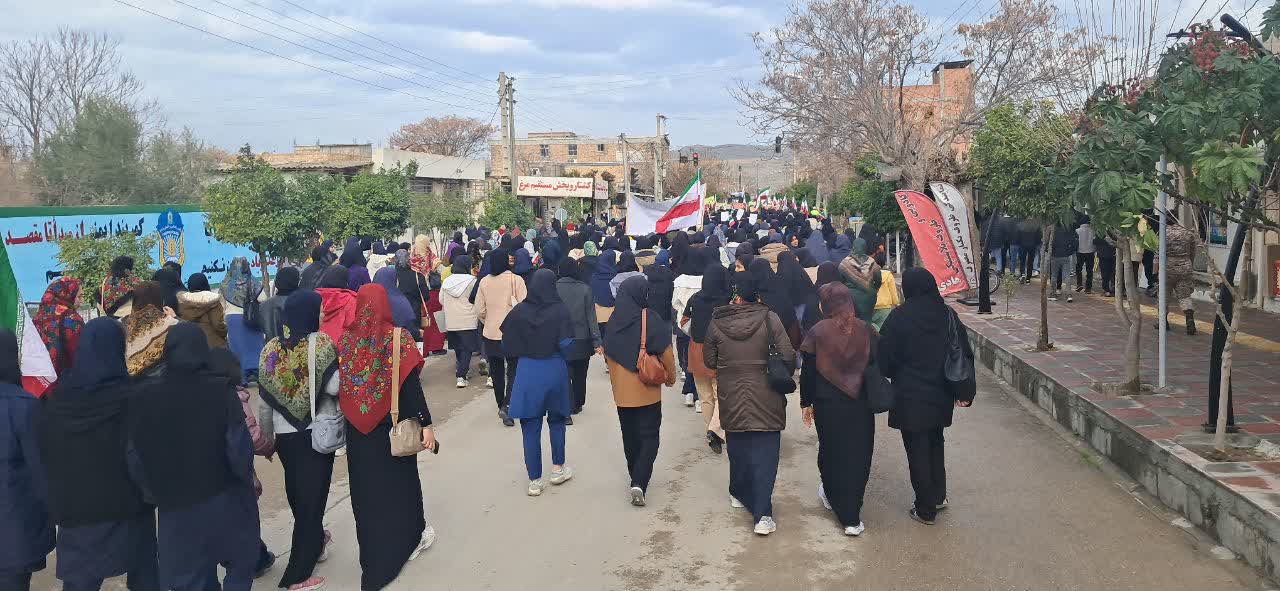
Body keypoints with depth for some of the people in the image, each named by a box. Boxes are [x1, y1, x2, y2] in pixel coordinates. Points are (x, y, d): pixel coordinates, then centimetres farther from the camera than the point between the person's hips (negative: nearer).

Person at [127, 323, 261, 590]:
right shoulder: (221, 390, -16)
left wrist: (157, 492, 12)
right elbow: (239, 448, -16)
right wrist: (246, 481, 2)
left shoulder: (145, 397, -8)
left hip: (174, 505, 2)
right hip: (223, 500, -2)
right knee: (241, 563, 22)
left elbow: (135, 458, -4)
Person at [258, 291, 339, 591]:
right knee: (312, 496, 2)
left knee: (297, 494, 23)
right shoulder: (321, 344, -12)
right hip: (317, 433, -5)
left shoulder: (270, 348, 2)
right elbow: (334, 386, -19)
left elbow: (264, 399, 6)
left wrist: (265, 436, 16)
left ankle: (313, 543, 45)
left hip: (285, 435, 5)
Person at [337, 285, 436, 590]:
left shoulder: (346, 340, -7)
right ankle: (406, 539, 33)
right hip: (393, 427, -2)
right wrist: (425, 423, -15)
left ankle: (373, 551, 24)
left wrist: (352, 416, 12)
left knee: (366, 486, 15)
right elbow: (411, 385, -18)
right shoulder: (397, 338, -15)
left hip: (359, 429, 2)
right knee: (398, 480, 16)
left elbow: (339, 384, 0)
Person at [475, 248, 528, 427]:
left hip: (491, 333, 4)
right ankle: (506, 406, -12)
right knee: (513, 370, 4)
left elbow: (479, 311, 1)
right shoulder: (516, 280, -13)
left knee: (497, 371, 17)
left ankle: (501, 404, 29)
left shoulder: (484, 282, -3)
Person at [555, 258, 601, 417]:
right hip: (582, 340, 1)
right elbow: (591, 316, -7)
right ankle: (577, 405, 31)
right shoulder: (585, 288, -7)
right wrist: (597, 341, -6)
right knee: (580, 374, 17)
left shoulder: (554, 288, -8)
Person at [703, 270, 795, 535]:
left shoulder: (717, 322, -3)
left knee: (737, 447, 22)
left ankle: (739, 494, 40)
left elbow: (709, 361, 5)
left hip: (731, 397, 3)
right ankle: (762, 515, -5)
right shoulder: (769, 319, -10)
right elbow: (788, 356, -12)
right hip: (765, 397, -2)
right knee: (765, 454, 1)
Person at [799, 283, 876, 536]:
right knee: (858, 455, 7)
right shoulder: (866, 330, -3)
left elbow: (807, 371, -5)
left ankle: (834, 499, 29)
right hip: (861, 403, 1)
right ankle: (852, 517, 8)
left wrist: (806, 403, 6)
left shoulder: (818, 332, -8)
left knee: (831, 451, 16)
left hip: (828, 404, -1)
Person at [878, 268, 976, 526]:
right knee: (935, 445, 23)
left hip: (911, 398, -5)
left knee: (917, 451, 5)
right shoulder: (948, 315, 0)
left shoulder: (900, 317, -13)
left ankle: (926, 510, 13)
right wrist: (964, 393, 10)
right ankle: (938, 496, 31)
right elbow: (965, 355, 3)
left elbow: (885, 359, -9)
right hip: (941, 397, 5)